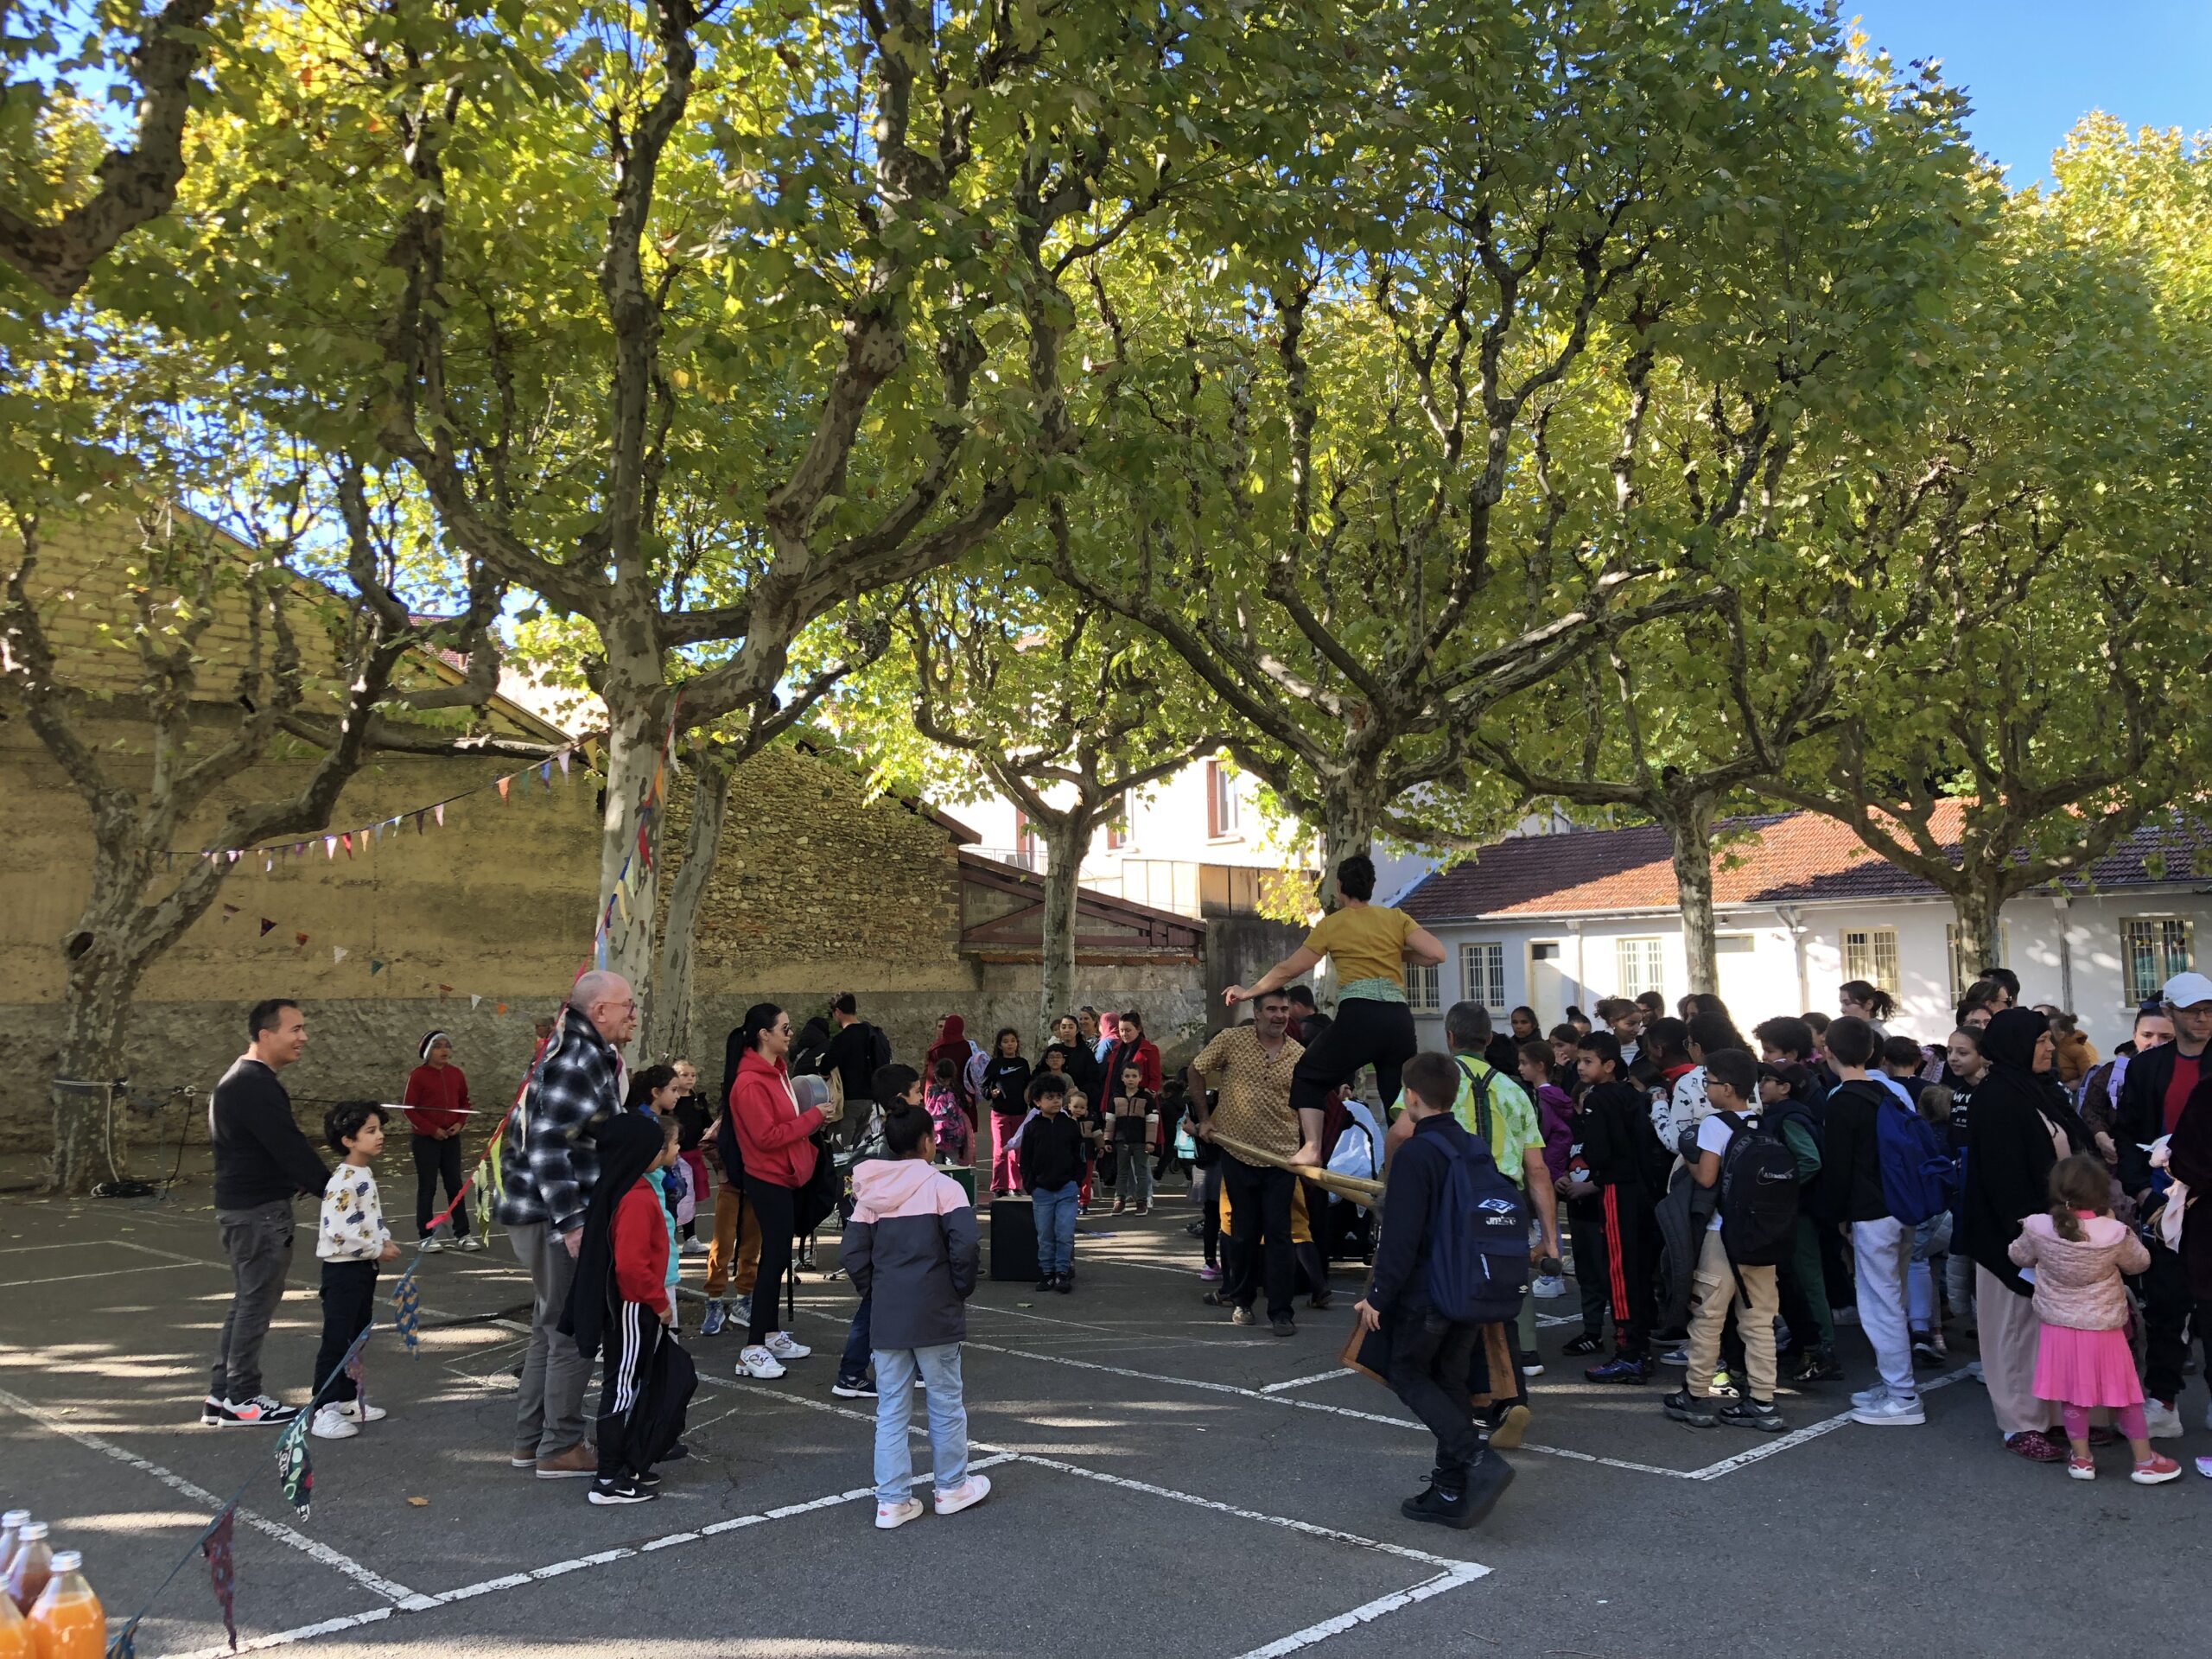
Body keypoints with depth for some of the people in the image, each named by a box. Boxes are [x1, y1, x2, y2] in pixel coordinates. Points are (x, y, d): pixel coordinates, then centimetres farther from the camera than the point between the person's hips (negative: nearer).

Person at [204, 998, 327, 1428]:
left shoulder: (242, 1079, 14)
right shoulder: (255, 1085, -20)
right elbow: (289, 1147, -24)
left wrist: (300, 1182, 13)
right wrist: (330, 1189, -21)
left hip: (244, 1205, 11)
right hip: (258, 1210, -11)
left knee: (248, 1300, 17)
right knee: (257, 1301, 0)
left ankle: (222, 1394, 24)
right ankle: (242, 1401, 9)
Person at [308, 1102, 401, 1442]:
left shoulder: (365, 1175, 9)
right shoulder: (343, 1181, -21)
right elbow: (338, 1233, -26)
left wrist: (385, 1238, 3)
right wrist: (377, 1250, -18)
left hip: (363, 1267, 10)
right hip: (342, 1269, -9)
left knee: (357, 1338, 16)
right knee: (336, 1341, -4)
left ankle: (346, 1401, 26)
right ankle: (320, 1411, 2)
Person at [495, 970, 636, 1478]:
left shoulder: (591, 1056, 13)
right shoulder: (577, 1062, -18)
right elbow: (548, 1145, -24)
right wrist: (571, 1222, -25)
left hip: (548, 1213, 11)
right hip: (553, 1215, -11)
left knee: (550, 1330, 18)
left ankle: (530, 1441, 28)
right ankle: (561, 1449, 8)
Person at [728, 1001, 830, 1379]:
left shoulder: (776, 1072, 9)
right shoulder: (751, 1083, -20)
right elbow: (767, 1136, -23)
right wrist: (813, 1117, -17)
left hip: (785, 1177, 9)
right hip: (769, 1180, -9)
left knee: (778, 1258, 16)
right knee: (774, 1259, -6)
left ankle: (773, 1335, 27)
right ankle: (753, 1351, -1)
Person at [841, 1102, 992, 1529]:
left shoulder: (870, 1193, 4)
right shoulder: (942, 1187, -10)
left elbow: (851, 1253, 1)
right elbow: (965, 1246, -19)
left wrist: (874, 1293, 11)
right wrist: (961, 1289, -4)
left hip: (887, 1316, 4)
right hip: (936, 1314, -4)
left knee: (891, 1408, 10)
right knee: (945, 1402, 11)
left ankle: (892, 1500, 13)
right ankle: (951, 1487, 24)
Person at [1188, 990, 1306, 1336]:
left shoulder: (1299, 1055, 0)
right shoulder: (1231, 1040, -6)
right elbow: (1197, 1071, 5)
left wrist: (1308, 1150, 1)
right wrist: (1204, 1119, 3)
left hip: (1281, 1158, 1)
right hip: (1238, 1154, 0)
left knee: (1279, 1234, 0)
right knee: (1244, 1232, 12)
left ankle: (1280, 1312, 6)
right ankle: (1241, 1298, 30)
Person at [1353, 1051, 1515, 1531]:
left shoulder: (1415, 1154, -17)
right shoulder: (1474, 1149, 8)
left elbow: (1401, 1236, -21)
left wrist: (1378, 1296, -14)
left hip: (1425, 1293, -8)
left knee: (1408, 1375, 6)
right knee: (1451, 1383, 16)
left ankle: (1478, 1459, -11)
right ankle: (1450, 1493, 19)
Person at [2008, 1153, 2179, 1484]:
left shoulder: (2038, 1228, -14)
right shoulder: (2114, 1234, -19)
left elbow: (2018, 1257, 5)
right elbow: (2140, 1262, 2)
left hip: (2059, 1328, 1)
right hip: (2104, 1330, -1)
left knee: (2072, 1395, 13)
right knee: (2124, 1395, 14)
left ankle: (2081, 1458, 22)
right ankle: (2145, 1461, 25)